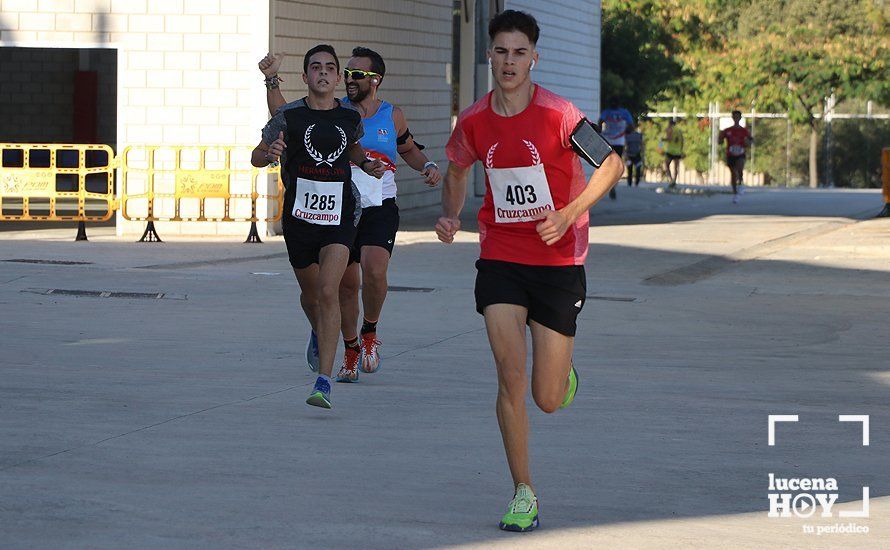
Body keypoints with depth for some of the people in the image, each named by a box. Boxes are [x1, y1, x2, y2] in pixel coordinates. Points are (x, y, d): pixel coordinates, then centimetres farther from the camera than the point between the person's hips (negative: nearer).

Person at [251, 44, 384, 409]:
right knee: (310, 293, 16)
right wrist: (269, 154, -17)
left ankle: (324, 383, -21)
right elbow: (256, 157, 5)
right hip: (299, 213, 1)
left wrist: (367, 165, 9)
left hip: (340, 214, -1)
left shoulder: (350, 118, 7)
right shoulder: (289, 116, -1)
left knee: (328, 290, -18)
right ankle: (320, 336, 53)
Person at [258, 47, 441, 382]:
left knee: (374, 270, -23)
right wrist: (272, 80, -10)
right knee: (346, 283, 5)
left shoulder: (392, 116, 7)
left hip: (379, 208, -1)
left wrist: (427, 166, 5)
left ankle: (370, 333, 3)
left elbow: (408, 149, 24)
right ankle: (351, 351, 24)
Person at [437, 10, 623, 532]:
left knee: (547, 399, 1)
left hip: (559, 260, -2)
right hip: (500, 258, 2)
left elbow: (613, 164, -10)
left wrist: (570, 214, -22)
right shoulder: (474, 122, 0)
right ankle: (523, 493, 2)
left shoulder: (558, 114, -13)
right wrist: (452, 216, 0)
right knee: (511, 377, -12)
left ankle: (564, 367, 40)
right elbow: (457, 172, 20)